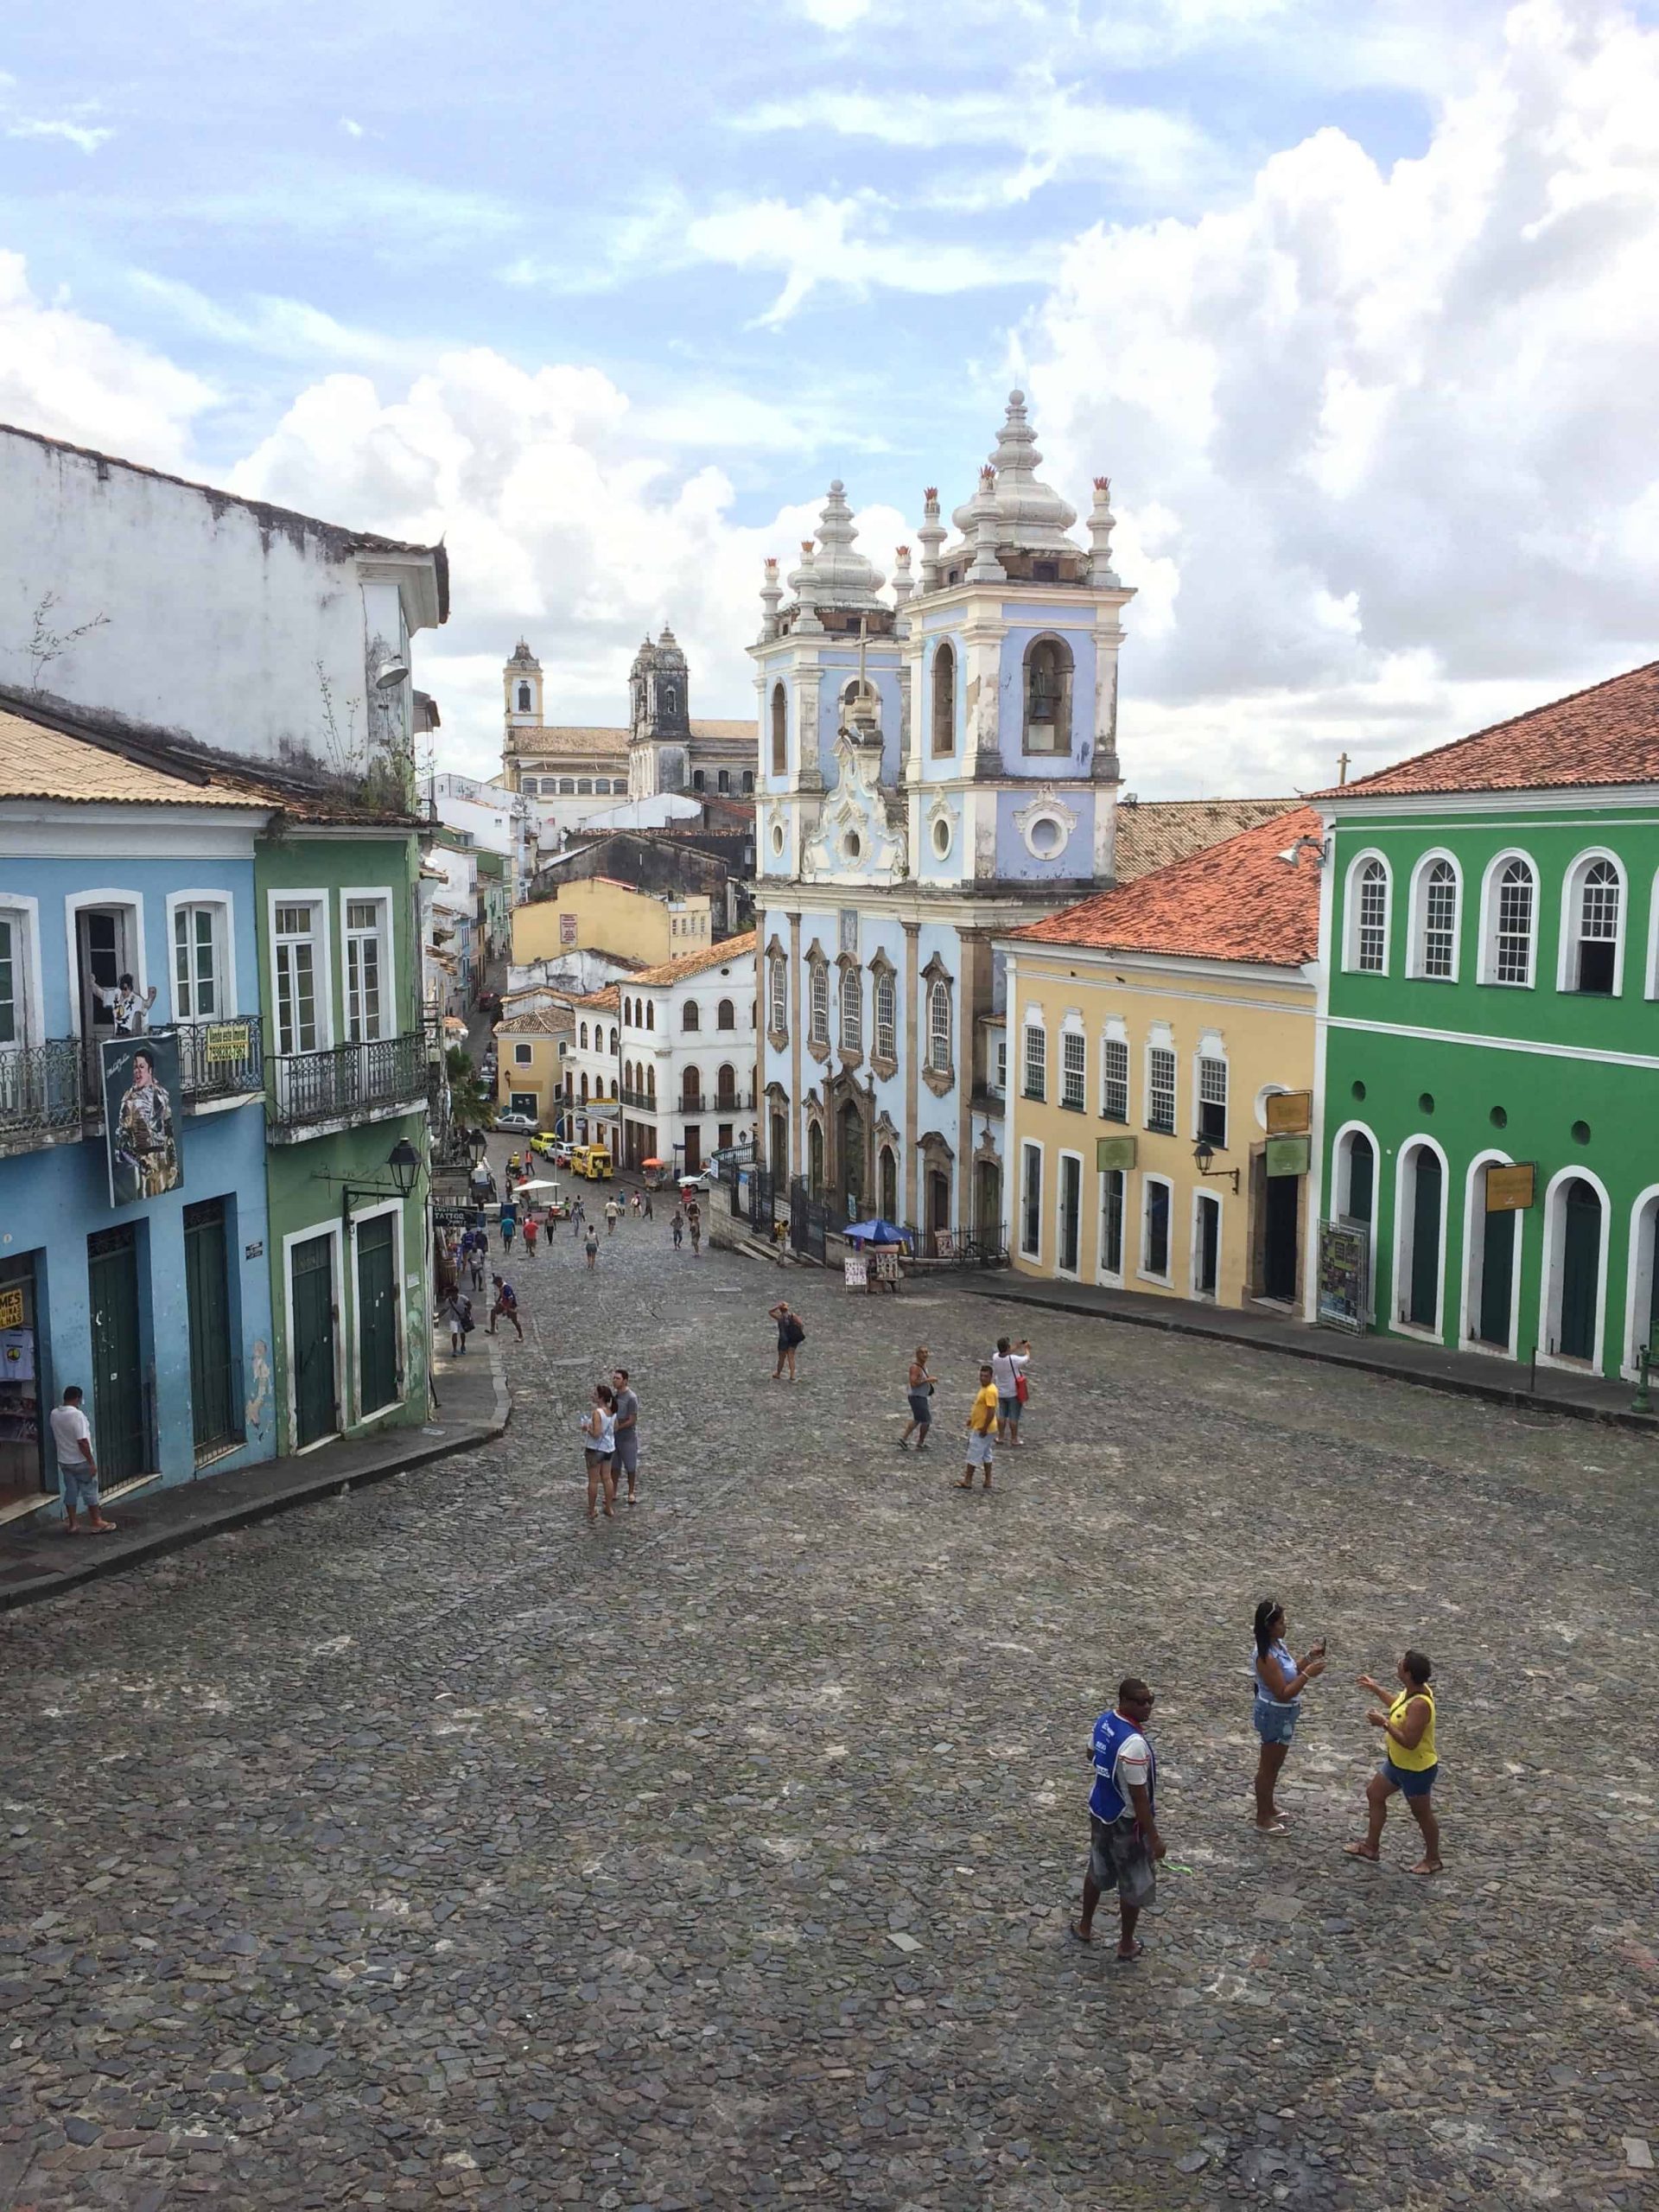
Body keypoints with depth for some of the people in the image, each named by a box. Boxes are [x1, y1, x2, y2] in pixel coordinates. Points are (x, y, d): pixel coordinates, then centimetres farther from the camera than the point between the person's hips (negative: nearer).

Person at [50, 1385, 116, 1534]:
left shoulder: (54, 1414, 1)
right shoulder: (76, 1414, -23)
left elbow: (55, 1438, 13)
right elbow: (82, 1441, -24)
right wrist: (91, 1462, -19)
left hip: (64, 1461, 7)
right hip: (80, 1461, -7)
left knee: (70, 1491, 14)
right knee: (90, 1491, 4)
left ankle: (71, 1525, 17)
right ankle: (96, 1523, 11)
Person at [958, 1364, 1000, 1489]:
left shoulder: (990, 1391, -24)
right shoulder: (985, 1388, 8)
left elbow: (991, 1412, -27)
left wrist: (984, 1429, -24)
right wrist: (972, 1419, 22)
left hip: (982, 1430, -10)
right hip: (979, 1426, 10)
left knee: (973, 1455, -1)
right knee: (986, 1454, 15)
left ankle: (967, 1481, 7)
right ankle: (988, 1480, 22)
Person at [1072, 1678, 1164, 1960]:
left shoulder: (1104, 1721, -6)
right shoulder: (1134, 1744, -33)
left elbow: (1092, 1754, 15)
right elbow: (1139, 1797, -27)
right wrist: (1154, 1838, -18)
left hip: (1100, 1811, 8)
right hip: (1127, 1822, -8)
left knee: (1097, 1871, 27)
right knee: (1135, 1885, 13)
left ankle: (1085, 1926, 44)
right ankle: (1126, 1946, 29)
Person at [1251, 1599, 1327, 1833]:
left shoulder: (1278, 1644, -1)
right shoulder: (1267, 1657, -31)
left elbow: (1289, 1673, 11)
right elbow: (1283, 1693, -29)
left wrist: (1309, 1657, -2)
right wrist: (1308, 1674, -30)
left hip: (1282, 1714, 9)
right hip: (1275, 1715, -9)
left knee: (1274, 1764, 25)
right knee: (1268, 1766, 8)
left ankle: (1268, 1807, 42)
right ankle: (1262, 1818, 23)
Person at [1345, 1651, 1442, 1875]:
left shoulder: (1419, 1705, -35)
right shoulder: (1413, 1690, -7)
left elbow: (1409, 1742, -36)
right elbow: (1399, 1706, 15)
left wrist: (1384, 1723, -29)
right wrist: (1375, 1688, 17)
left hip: (1417, 1770, -10)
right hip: (1398, 1763, 10)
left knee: (1422, 1814, 12)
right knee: (1374, 1794, 20)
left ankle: (1433, 1859, 35)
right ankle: (1371, 1847, 35)